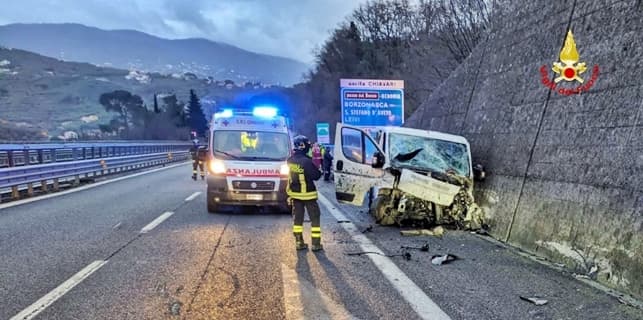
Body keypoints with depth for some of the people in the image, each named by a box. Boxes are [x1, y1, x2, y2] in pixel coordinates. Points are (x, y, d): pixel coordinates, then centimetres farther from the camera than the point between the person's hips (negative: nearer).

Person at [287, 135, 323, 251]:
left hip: (295, 194, 6)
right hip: (308, 194, -6)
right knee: (315, 218, 5)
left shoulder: (290, 160, -1)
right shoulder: (306, 161, -23)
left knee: (297, 218, 13)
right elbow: (316, 176, -17)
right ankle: (316, 243, 7)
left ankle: (299, 242, 16)